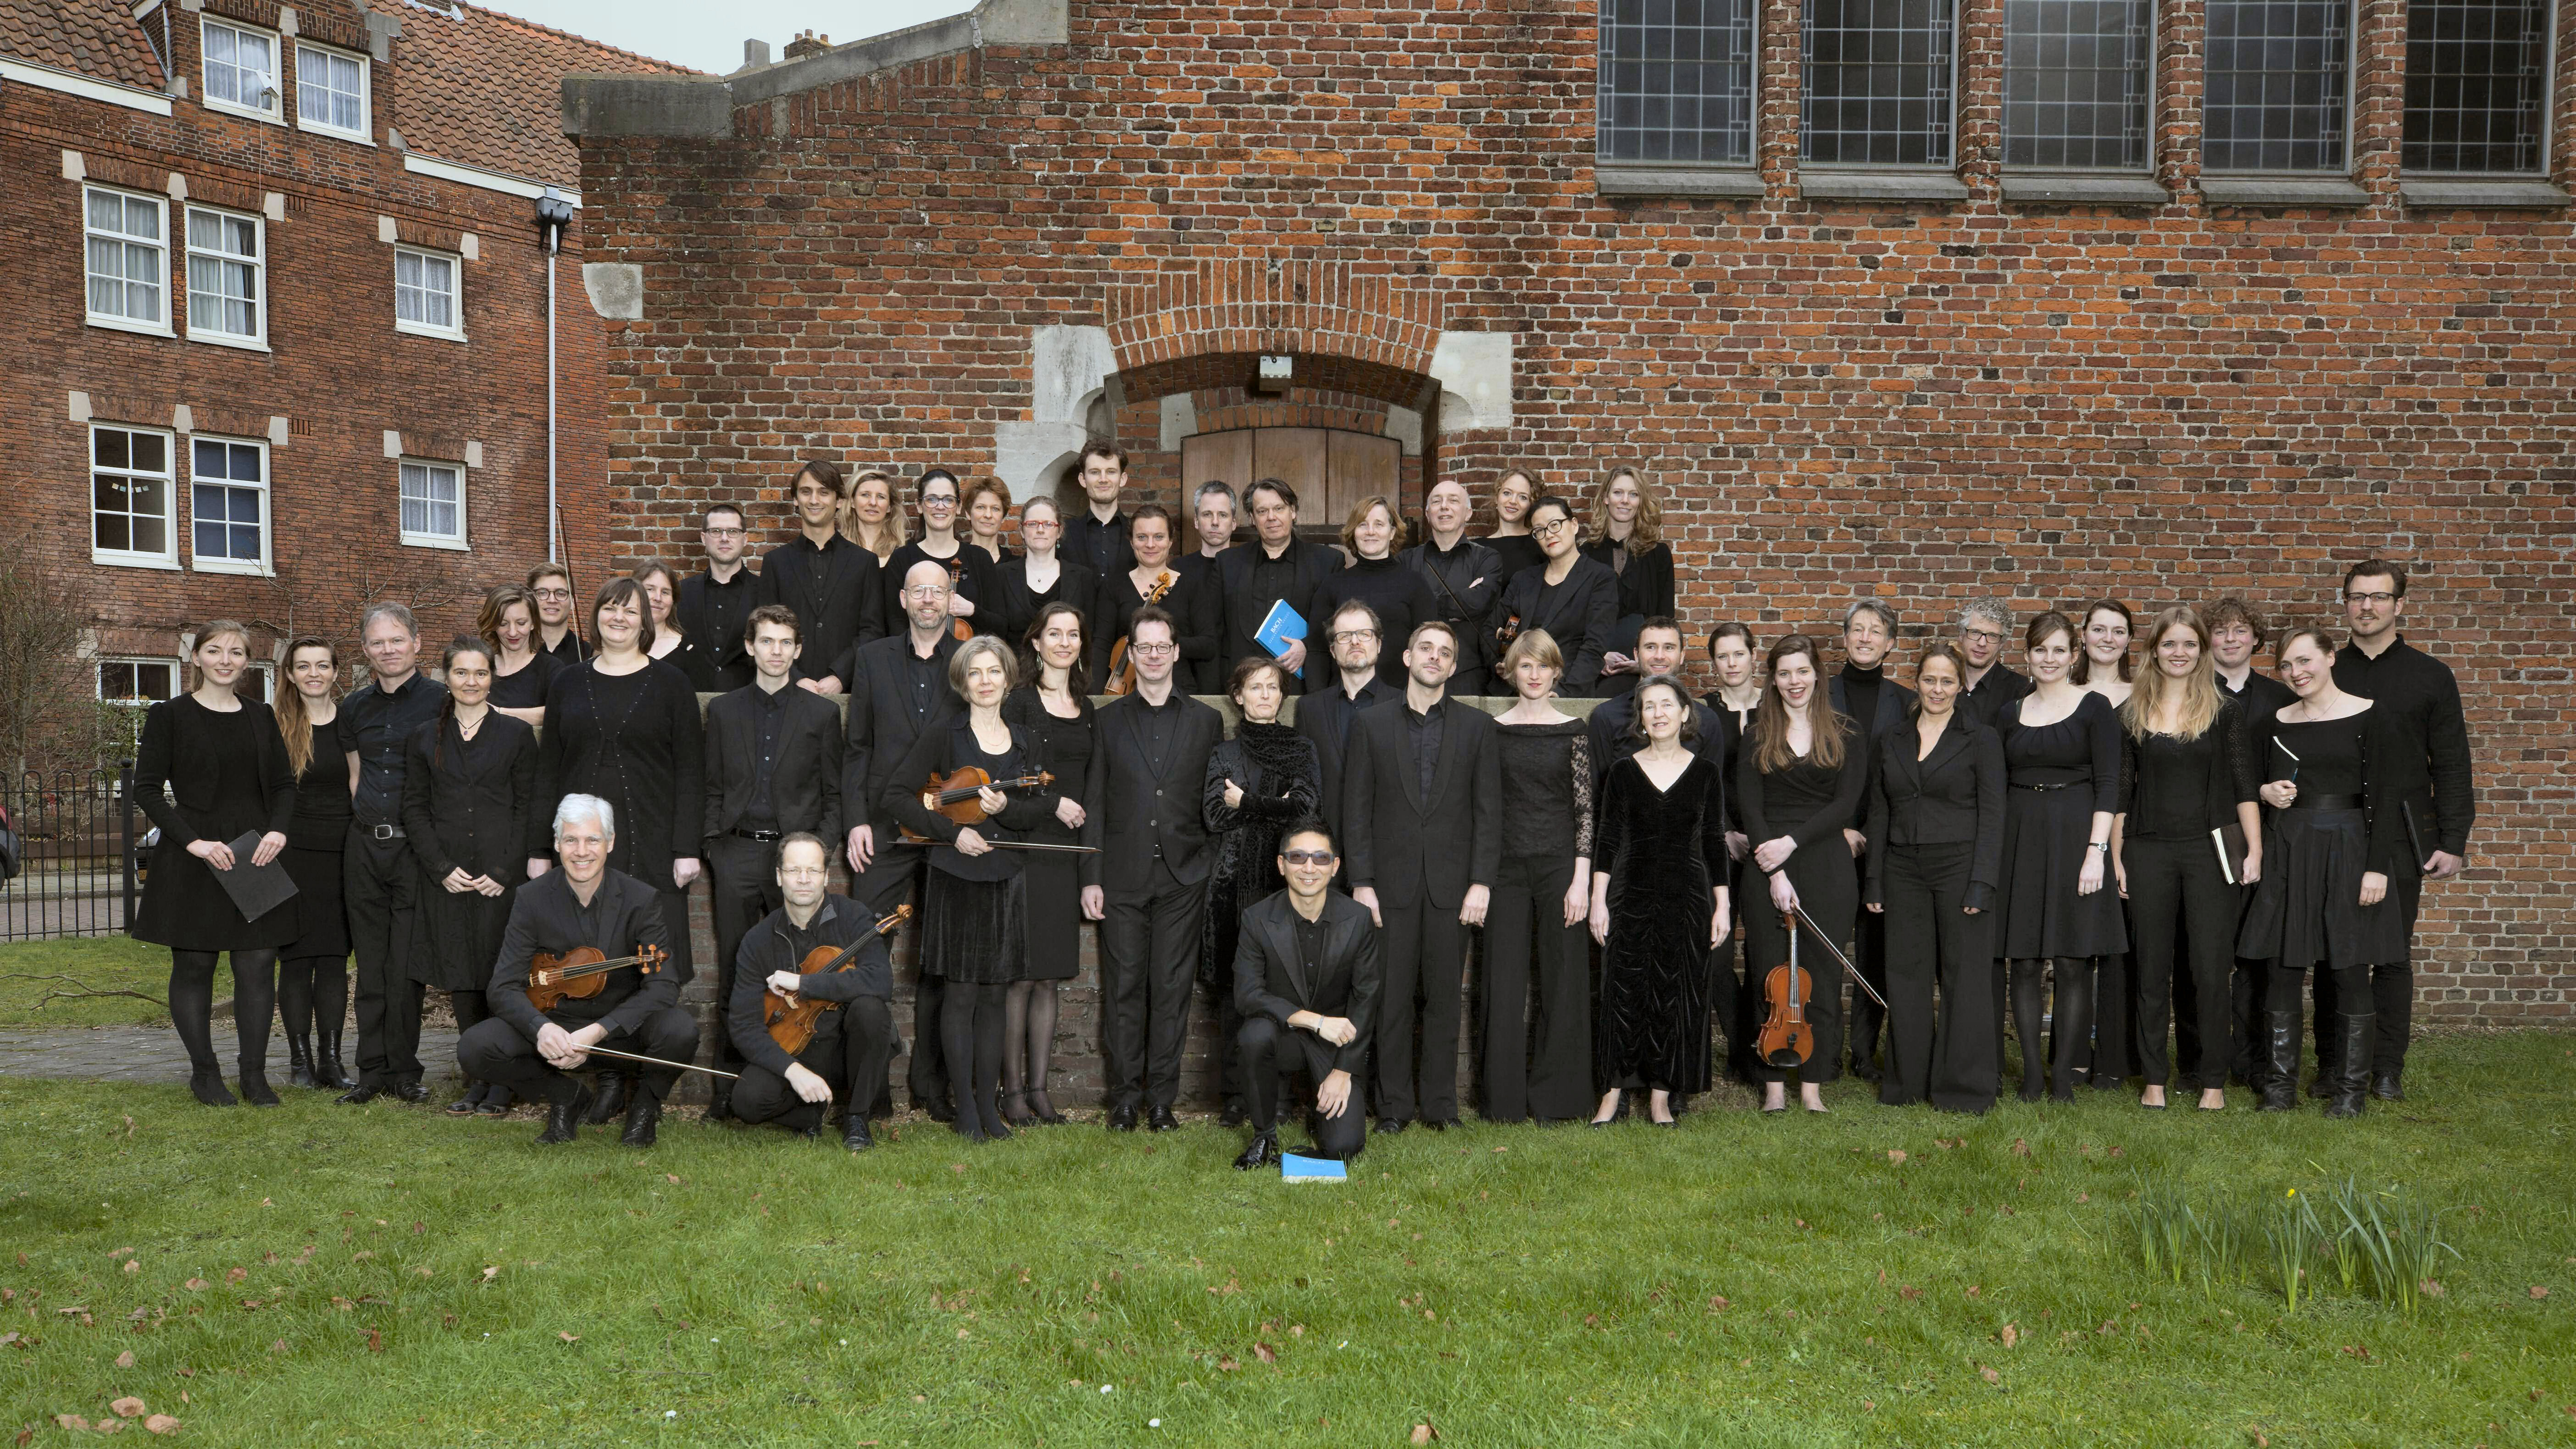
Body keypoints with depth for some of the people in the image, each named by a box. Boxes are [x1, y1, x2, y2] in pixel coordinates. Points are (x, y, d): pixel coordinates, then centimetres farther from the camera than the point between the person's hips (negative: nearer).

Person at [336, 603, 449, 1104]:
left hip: (415, 845, -5)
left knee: (406, 968, -3)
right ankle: (373, 1070, 16)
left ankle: (404, 1071, 8)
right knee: (371, 965, 8)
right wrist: (366, 818, 12)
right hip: (364, 846, 5)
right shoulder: (356, 707, 13)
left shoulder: (440, 700, -3)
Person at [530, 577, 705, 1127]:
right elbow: (548, 769, 12)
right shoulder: (570, 684, 12)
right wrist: (538, 849, 5)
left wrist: (687, 848, -8)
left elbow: (690, 771, 0)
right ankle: (611, 1075, 10)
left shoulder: (668, 684, 3)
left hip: (650, 845, -2)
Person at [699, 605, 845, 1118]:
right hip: (736, 851, 1)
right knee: (734, 975, 3)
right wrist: (710, 855, 2)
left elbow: (833, 795, 7)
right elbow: (711, 791, 11)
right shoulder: (722, 711, 11)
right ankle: (728, 1087, 9)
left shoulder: (821, 714, 7)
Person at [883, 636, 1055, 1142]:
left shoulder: (1025, 744, 10)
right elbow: (895, 797, -7)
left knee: (993, 997, 8)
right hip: (955, 878, -3)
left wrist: (1005, 808, -15)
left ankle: (989, 1105, 16)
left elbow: (1043, 806, 5)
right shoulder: (943, 738, -2)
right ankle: (966, 1108, 8)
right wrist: (952, 831, -15)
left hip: (1004, 881, 3)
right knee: (959, 997, -1)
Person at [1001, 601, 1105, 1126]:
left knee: (1049, 977, 7)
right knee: (1020, 975, -4)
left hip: (1069, 854, 5)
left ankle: (1039, 1088, 12)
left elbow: (1095, 785, 9)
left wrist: (1091, 871, -1)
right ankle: (1012, 1090, 3)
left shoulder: (1090, 709, 14)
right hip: (1023, 850, -4)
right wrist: (1054, 802, -14)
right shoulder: (1019, 702, 0)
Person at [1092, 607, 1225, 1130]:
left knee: (1172, 989, 4)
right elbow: (1093, 804, 5)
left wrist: (1217, 871, 2)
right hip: (1123, 876, 0)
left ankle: (1162, 1097, 12)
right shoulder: (1107, 720, 7)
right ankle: (1125, 1097, 12)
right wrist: (1090, 877, -1)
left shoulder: (1206, 721, 8)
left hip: (1183, 876, 0)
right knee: (1123, 988, 3)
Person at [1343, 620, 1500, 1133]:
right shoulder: (1371, 725, 6)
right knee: (1392, 998, 2)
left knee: (1445, 996, 5)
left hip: (1452, 885, 0)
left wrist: (1482, 882, -5)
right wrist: (1361, 883, -4)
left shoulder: (1476, 726, 7)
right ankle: (1394, 1105, 11)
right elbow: (1356, 810, 3)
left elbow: (1488, 810, 3)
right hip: (1392, 883, 0)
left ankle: (1440, 1104, 14)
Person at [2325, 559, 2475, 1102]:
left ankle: (2388, 1070, 12)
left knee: (2393, 956, 3)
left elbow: (2452, 767, 4)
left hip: (2400, 837, -1)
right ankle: (2336, 1068, 9)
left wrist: (2453, 843, -3)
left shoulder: (2431, 676, 6)